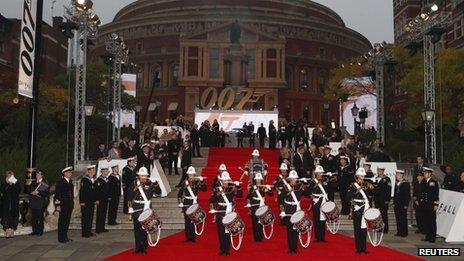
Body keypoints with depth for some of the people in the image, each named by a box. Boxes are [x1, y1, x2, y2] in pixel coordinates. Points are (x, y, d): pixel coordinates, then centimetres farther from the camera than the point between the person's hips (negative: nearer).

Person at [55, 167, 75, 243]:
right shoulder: (60, 182, -6)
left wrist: (72, 204, 14)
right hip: (63, 205, -7)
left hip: (70, 205, 7)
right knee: (62, 221, -3)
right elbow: (57, 194, -9)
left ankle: (65, 236, 18)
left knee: (67, 221, 10)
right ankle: (61, 238, 3)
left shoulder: (70, 182, 15)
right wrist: (58, 205, -14)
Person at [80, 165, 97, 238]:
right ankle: (84, 233, 3)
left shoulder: (93, 180, 13)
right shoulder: (84, 179, -10)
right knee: (85, 217, -2)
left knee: (91, 217, 10)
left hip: (92, 202, 7)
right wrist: (82, 201, -18)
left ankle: (89, 232, 17)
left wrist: (95, 200, 14)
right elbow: (82, 191, -14)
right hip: (85, 202, -7)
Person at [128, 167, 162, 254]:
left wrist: (155, 183, -20)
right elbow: (130, 197, 0)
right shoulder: (134, 184, 3)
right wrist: (135, 190, -16)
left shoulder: (150, 184, 2)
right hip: (136, 210, 0)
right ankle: (138, 247, 13)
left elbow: (158, 193, -7)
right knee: (137, 229, 3)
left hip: (146, 210, 0)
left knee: (145, 228, -1)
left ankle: (144, 248, 9)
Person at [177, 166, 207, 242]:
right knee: (187, 221, 5)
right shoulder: (185, 183, 4)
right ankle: (188, 237, 13)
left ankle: (193, 237, 7)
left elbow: (204, 189, -15)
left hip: (194, 203, -2)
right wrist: (180, 202, 1)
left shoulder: (197, 182, -1)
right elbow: (179, 194, 11)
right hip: (186, 204, 2)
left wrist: (202, 181, -27)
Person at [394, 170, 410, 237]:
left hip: (403, 204, -6)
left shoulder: (406, 183, -7)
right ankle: (399, 231, 14)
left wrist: (406, 204, -13)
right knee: (398, 218, 8)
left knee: (403, 218, -1)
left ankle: (404, 232, 5)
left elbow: (408, 195, -9)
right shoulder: (396, 183, 14)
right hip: (397, 204, 7)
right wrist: (394, 201, 10)